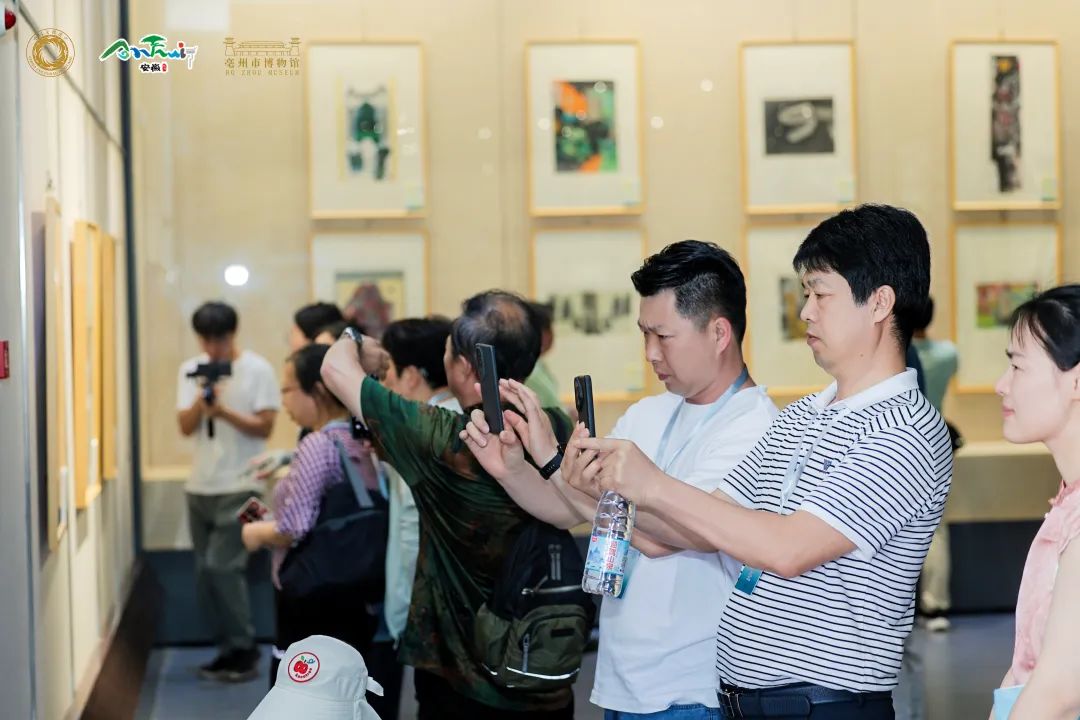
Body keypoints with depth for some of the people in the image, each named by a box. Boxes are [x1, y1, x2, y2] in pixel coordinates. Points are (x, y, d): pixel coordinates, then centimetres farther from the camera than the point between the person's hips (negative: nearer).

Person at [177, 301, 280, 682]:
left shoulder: (258, 370, -5)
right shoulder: (190, 370, 7)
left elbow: (265, 426, -8)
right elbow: (185, 427, 1)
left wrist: (224, 411, -20)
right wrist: (202, 398, -16)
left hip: (239, 488, -5)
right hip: (200, 487, 5)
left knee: (221, 567, -14)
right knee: (205, 574, 8)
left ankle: (244, 651, -3)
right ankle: (230, 649, 19)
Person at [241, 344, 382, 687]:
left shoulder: (318, 445, -16)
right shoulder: (362, 442, 8)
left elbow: (296, 530, -23)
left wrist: (258, 533, -4)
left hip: (313, 602, -8)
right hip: (356, 596, 8)